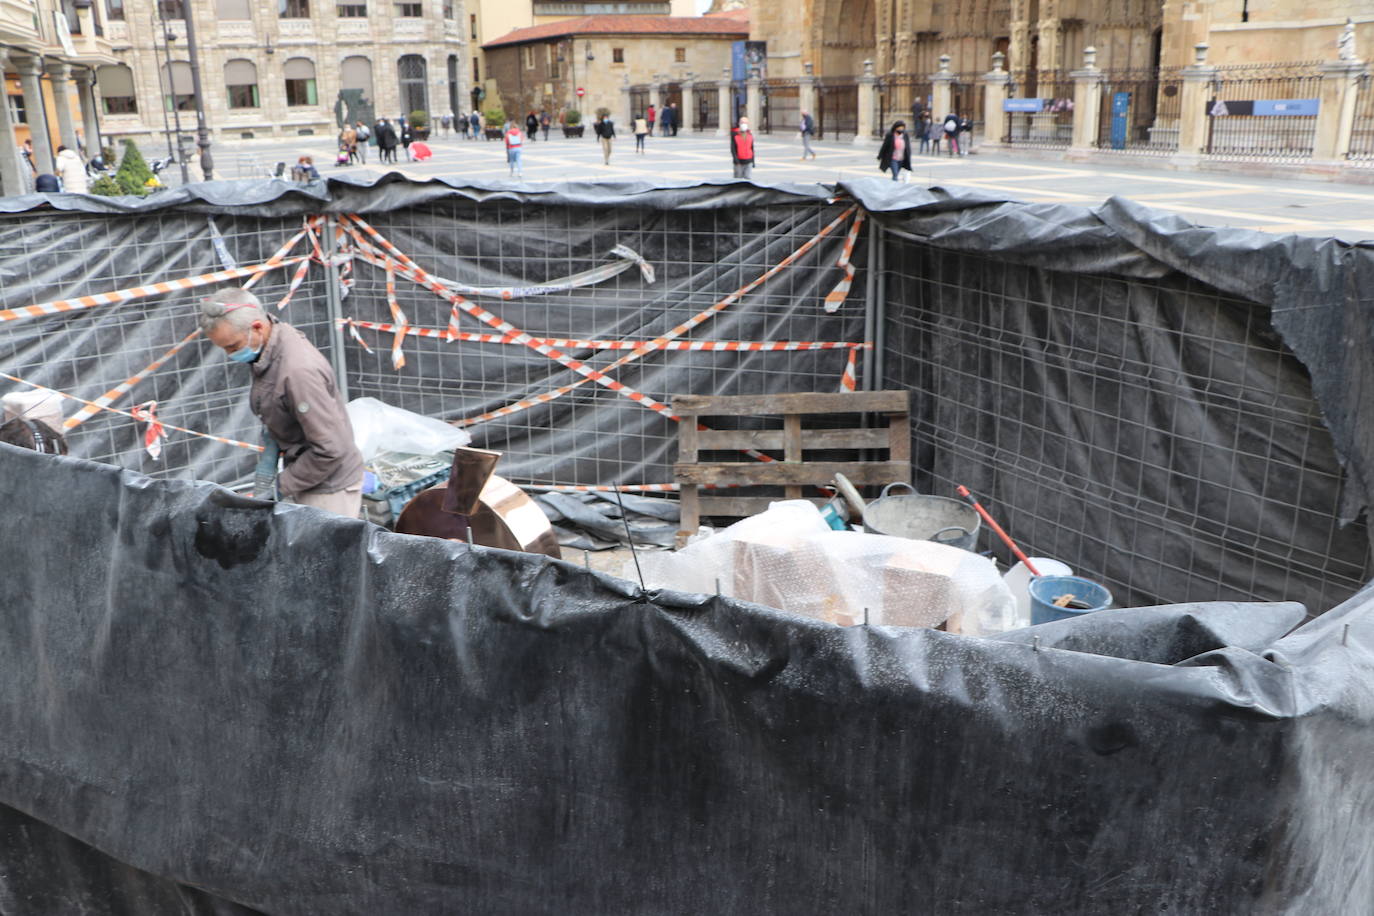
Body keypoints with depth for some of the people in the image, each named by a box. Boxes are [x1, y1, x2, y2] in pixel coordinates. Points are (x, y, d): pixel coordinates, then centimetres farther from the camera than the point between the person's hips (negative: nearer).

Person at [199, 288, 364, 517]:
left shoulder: (299, 371, -30)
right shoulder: (264, 351, 0)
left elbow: (330, 449, -28)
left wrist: (281, 487, -19)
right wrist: (272, 434, 4)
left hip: (328, 489, -9)